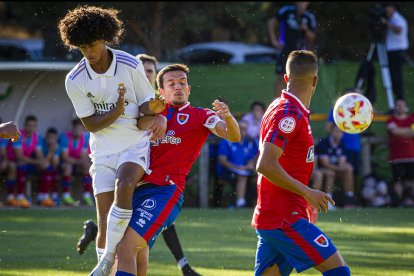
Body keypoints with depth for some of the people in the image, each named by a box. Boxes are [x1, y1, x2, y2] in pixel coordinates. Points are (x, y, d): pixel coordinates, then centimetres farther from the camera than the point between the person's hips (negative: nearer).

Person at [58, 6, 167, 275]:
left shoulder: (131, 65, -10)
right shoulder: (75, 80, -7)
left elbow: (145, 105, 0)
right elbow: (91, 124, -4)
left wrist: (152, 108, -24)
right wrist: (116, 112, -23)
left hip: (135, 145, -2)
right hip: (103, 151, 2)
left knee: (124, 185, -31)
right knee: (105, 220, -4)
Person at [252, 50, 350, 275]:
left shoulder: (285, 109, 16)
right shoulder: (289, 113, -15)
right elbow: (265, 165, -24)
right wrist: (307, 193, -18)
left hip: (270, 218, 10)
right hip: (284, 220, -10)